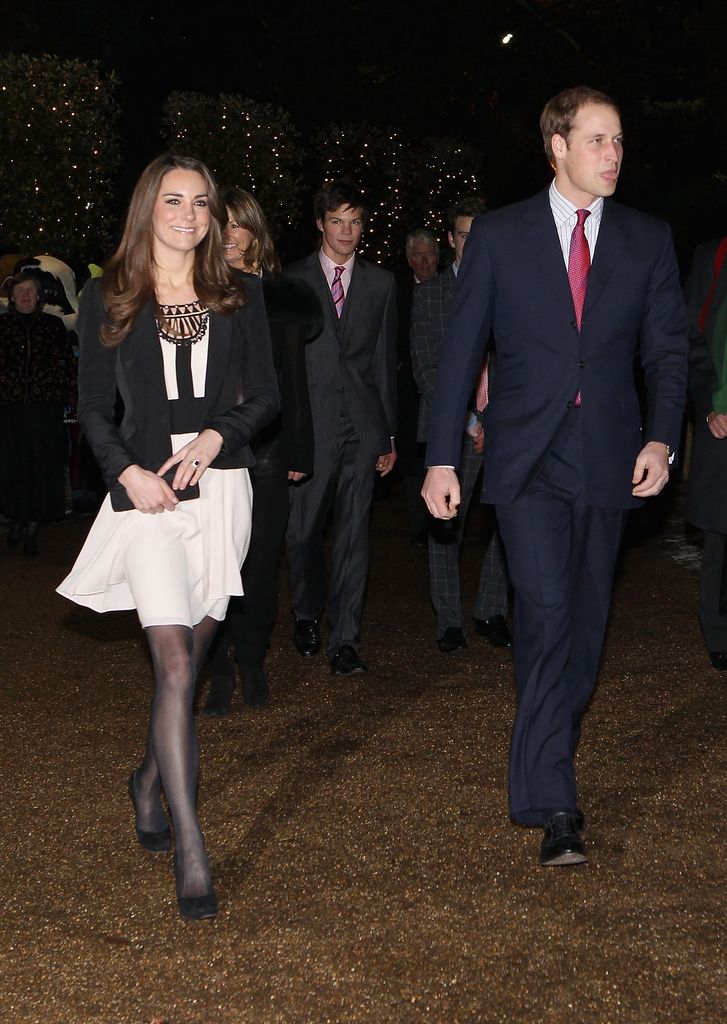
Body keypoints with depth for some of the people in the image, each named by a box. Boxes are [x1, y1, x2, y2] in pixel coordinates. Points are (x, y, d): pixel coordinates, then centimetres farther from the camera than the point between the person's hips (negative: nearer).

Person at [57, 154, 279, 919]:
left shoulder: (238, 296, 10)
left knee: (189, 659, 10)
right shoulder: (108, 299, 5)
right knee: (175, 664, -12)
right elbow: (93, 408, 5)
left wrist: (215, 436, -10)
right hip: (146, 490, -3)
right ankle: (189, 850, -9)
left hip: (221, 488, 3)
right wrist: (129, 471, -11)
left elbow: (264, 397, 9)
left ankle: (149, 781, 37)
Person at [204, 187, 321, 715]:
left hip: (265, 451, 2)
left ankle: (253, 666, 21)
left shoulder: (281, 295, 8)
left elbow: (294, 382, 9)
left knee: (261, 565, 5)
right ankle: (219, 672, 8)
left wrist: (297, 452, 5)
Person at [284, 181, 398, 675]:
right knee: (303, 531, 5)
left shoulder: (381, 283, 11)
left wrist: (390, 433, 9)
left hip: (363, 424, 1)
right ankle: (308, 615, 29)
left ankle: (345, 642, 3)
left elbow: (386, 361, 12)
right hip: (310, 422, -1)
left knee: (354, 533, -1)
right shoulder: (292, 280, 5)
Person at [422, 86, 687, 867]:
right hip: (527, 462, -3)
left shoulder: (648, 240, 7)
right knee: (547, 617, -15)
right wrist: (441, 459, -2)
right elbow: (461, 351, 2)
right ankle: (552, 801, -9)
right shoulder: (499, 235, 2)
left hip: (608, 464, 3)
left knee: (584, 627, 9)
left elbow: (668, 350, 8)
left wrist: (661, 437, -9)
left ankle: (544, 767, 28)